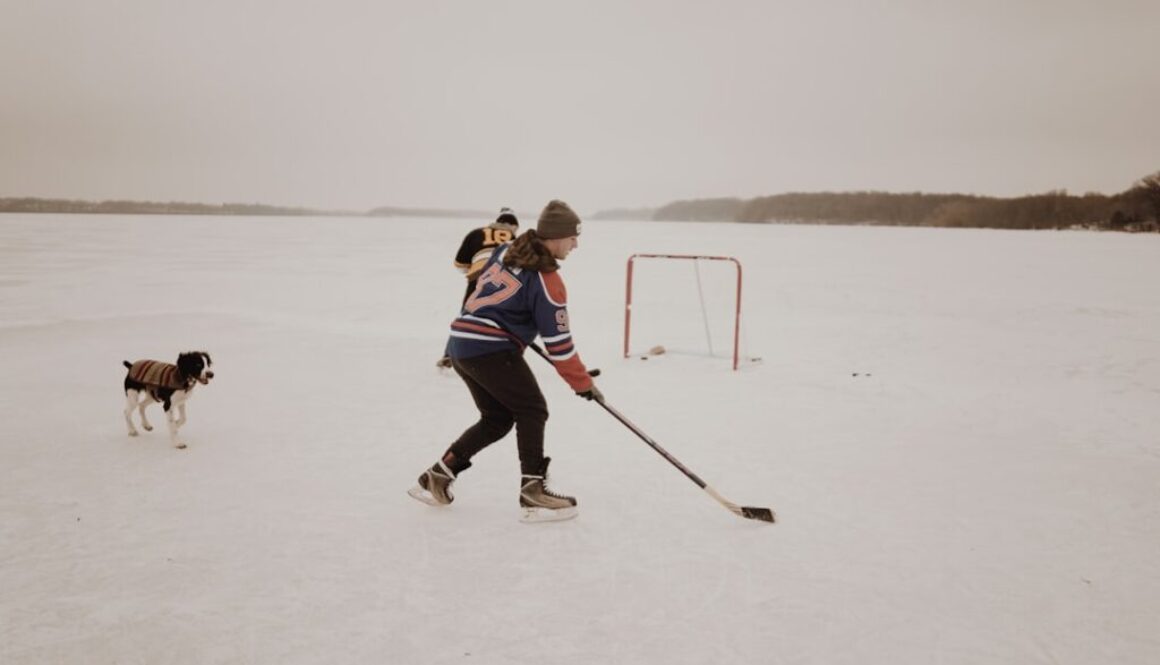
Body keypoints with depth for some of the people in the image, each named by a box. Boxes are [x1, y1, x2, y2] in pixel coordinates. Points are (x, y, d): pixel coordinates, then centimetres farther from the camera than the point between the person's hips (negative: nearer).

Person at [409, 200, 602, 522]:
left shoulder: (507, 250, 10)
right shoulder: (547, 281, -13)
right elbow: (558, 344, -11)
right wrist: (583, 383, -1)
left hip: (462, 345, 9)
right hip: (491, 350, -9)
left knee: (498, 418, 16)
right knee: (531, 410, -1)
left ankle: (436, 477, 20)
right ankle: (533, 491, -5)